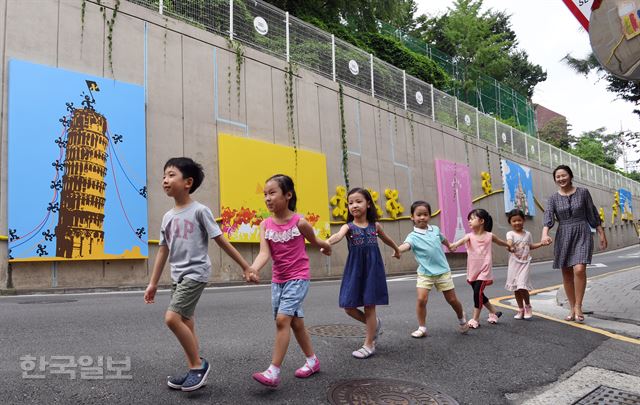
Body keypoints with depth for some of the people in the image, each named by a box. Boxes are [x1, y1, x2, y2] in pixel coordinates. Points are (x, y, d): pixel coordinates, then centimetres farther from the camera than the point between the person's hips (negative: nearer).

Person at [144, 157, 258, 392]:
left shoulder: (199, 211, -9)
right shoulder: (167, 217, 10)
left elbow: (221, 241, -6)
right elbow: (163, 251, 15)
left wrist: (245, 267, -4)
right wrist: (153, 283, 16)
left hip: (196, 273, -7)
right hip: (178, 276, 7)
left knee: (172, 318, -17)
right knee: (186, 324, 10)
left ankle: (199, 365, 1)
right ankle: (194, 371, 22)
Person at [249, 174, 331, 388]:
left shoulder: (299, 222, -14)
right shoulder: (265, 225, -4)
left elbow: (315, 241, 7)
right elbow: (264, 253, -18)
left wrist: (327, 248, 24)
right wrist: (253, 269, -37)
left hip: (298, 278, -5)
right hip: (278, 280, 5)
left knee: (282, 319, -17)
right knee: (296, 322, 15)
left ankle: (273, 372, -13)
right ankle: (312, 360, 33)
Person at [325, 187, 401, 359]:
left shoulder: (375, 226, 3)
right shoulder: (348, 226, -4)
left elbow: (386, 238, 24)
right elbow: (338, 235, -28)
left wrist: (396, 249, 43)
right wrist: (327, 242, -51)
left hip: (372, 270, -1)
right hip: (355, 271, 1)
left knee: (369, 306, 2)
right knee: (349, 307, 2)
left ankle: (369, 345, 15)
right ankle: (374, 323, 29)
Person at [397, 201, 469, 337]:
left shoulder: (435, 229, 1)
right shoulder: (413, 236, -13)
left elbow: (443, 239, 25)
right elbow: (406, 245, -36)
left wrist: (450, 246, 45)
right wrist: (397, 250, -58)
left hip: (443, 271, 3)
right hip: (425, 273, -2)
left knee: (452, 299, 9)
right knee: (421, 299, -14)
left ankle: (462, 319, 38)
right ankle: (422, 328, 3)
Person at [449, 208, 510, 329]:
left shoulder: (489, 236, -4)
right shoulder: (470, 236, -5)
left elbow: (502, 242, 17)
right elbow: (462, 240, -29)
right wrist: (454, 244, -51)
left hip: (484, 270, -3)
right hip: (472, 271, 3)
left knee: (478, 292, -13)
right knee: (479, 294, 12)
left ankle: (475, 319, -2)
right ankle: (494, 312, 34)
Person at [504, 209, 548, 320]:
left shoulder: (528, 234, 8)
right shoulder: (510, 234, -4)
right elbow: (509, 242, -26)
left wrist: (542, 243, 12)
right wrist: (510, 247, -48)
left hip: (525, 263, 0)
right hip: (514, 263, 0)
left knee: (522, 286, -13)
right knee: (515, 287, 6)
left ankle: (528, 305, 11)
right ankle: (521, 309, 22)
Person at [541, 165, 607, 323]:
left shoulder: (583, 192, 1)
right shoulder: (553, 198, 2)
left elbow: (592, 214, 6)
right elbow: (548, 217, -11)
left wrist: (602, 233, 6)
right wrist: (545, 234, -29)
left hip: (582, 234, -2)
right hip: (563, 237, 2)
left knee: (579, 269, -19)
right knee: (567, 274, 5)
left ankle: (578, 306, -4)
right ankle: (572, 308, 18)